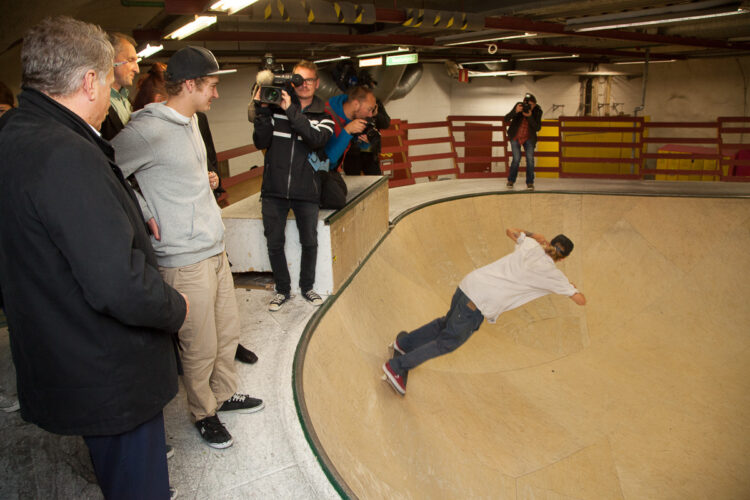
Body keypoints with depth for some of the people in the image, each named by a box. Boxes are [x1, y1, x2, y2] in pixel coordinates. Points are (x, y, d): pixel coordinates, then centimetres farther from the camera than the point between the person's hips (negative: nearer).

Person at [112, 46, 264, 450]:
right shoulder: (147, 131, -19)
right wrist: (144, 217, -16)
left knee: (228, 332, 19)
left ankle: (224, 395, 40)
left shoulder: (190, 121, 11)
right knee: (201, 348, 5)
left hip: (216, 250, 9)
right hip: (186, 262, -9)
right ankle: (203, 414, 28)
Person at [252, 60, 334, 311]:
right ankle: (282, 289, 25)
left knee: (309, 242, 8)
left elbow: (317, 140, -18)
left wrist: (291, 111, -24)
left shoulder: (323, 117, 4)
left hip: (306, 190, 0)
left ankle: (307, 287, 29)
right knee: (274, 243, 7)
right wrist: (262, 111, -17)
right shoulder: (275, 109, 3)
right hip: (274, 189, 0)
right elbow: (261, 142, -5)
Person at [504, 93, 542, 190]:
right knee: (516, 159, -7)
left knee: (530, 159, -10)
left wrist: (530, 116, -32)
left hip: (528, 138, 1)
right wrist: (516, 111, -35)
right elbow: (506, 119, -18)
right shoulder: (519, 106, -14)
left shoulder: (537, 111, -12)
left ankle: (530, 182, -2)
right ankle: (511, 180, 12)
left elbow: (538, 128, -18)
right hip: (515, 137, -1)